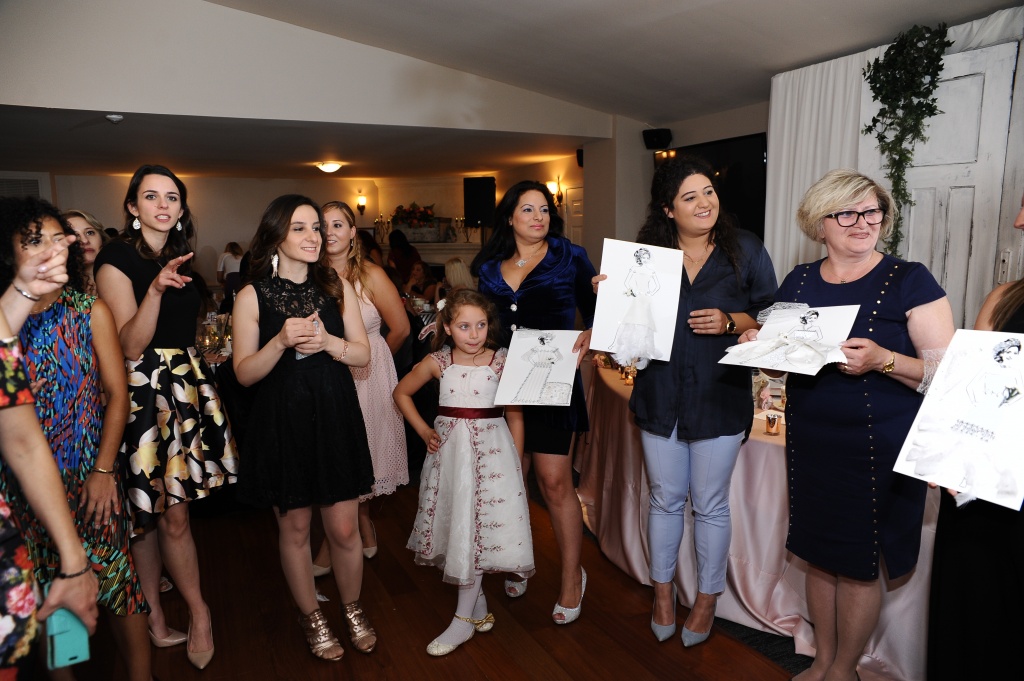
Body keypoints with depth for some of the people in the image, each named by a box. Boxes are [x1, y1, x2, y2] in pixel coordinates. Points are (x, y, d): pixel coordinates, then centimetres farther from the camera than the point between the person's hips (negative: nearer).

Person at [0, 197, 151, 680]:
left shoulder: (91, 311, 0)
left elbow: (117, 393, -3)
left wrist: (104, 471, -8)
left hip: (90, 474, -1)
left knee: (113, 575, 4)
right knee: (45, 588, 11)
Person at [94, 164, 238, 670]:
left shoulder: (179, 257, 15)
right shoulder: (116, 259, -8)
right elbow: (130, 345, -15)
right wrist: (155, 290, -27)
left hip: (184, 386, 7)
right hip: (145, 392, -7)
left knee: (160, 510, 10)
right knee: (170, 511, -3)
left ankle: (155, 618, 21)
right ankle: (198, 612, 14)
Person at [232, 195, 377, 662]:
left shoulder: (337, 287, 3)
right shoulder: (252, 296, -4)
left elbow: (363, 355, 2)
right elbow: (245, 373, -6)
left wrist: (328, 342, -16)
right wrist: (281, 342, -23)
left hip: (336, 418, 2)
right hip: (281, 423, -1)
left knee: (344, 529, 6)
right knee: (294, 528, 12)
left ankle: (353, 609, 33)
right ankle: (311, 616, 35)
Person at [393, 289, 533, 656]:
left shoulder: (502, 362, -7)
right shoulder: (437, 362, -1)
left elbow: (515, 416, -3)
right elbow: (402, 393, 13)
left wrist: (517, 465, -3)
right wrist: (423, 430, 4)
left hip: (490, 449, -3)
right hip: (448, 448, 3)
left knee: (477, 530, 0)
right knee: (455, 524, 10)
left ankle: (465, 619, 14)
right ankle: (479, 606, 29)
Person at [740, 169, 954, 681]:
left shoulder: (908, 280, -8)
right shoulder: (798, 282, 5)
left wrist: (884, 360, -27)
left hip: (878, 450, -3)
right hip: (810, 443, 4)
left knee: (859, 567, 9)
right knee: (820, 556, 15)